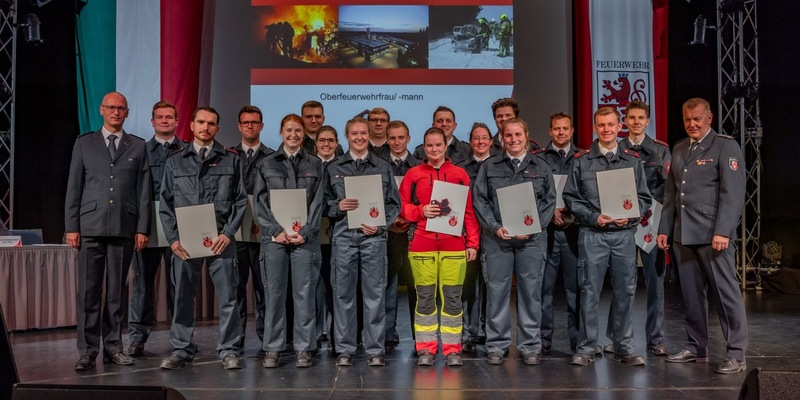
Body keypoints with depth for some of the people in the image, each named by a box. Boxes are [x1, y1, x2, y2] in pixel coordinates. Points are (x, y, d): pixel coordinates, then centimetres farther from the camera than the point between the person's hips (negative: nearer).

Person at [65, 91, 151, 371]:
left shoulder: (138, 147, 10)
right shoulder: (84, 143, 11)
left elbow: (144, 191, 7)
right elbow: (74, 187, 7)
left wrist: (143, 228, 0)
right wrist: (71, 226, 0)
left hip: (124, 228, 0)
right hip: (90, 227, 0)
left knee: (117, 290, 5)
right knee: (88, 290, -1)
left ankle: (113, 346, 14)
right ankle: (87, 350, 6)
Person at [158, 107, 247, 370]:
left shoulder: (231, 160, 7)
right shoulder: (175, 162, 12)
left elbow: (241, 200, 4)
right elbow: (166, 204, 10)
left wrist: (228, 233, -7)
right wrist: (173, 238, -1)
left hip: (221, 239, -1)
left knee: (227, 297, 0)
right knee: (183, 297, 6)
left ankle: (229, 351, 9)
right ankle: (181, 351, 16)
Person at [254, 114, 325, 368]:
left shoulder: (315, 165, 10)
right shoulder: (267, 165, 11)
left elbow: (317, 202, 3)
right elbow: (260, 202, 5)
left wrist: (305, 233, -8)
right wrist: (276, 231, -8)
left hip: (305, 238, 0)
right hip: (274, 237, 0)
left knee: (305, 293, 0)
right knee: (274, 294, 2)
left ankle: (304, 348, 8)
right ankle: (273, 349, 9)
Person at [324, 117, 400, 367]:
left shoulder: (383, 167, 11)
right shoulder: (334, 168, 12)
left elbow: (394, 204, 9)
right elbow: (325, 202, 11)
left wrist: (380, 225, -6)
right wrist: (338, 206, -9)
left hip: (373, 237, 0)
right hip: (343, 236, 1)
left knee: (375, 294, 0)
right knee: (343, 294, 3)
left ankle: (375, 350, 9)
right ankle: (344, 349, 13)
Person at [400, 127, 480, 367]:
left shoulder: (459, 174, 9)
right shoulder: (413, 174, 9)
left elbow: (469, 211, 8)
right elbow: (401, 207, 8)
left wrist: (472, 243, 3)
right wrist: (421, 211, -10)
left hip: (453, 245, 0)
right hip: (421, 245, 0)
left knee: (452, 298, 0)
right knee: (425, 297, 3)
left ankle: (452, 349, 9)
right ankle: (425, 349, 11)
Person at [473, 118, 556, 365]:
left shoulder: (541, 166, 10)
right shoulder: (489, 166, 8)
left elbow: (549, 201, 6)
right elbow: (480, 200, 3)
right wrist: (495, 227, -9)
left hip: (532, 239, 1)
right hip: (497, 238, 0)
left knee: (530, 291, 4)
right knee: (497, 291, 2)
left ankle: (530, 346, 14)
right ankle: (496, 346, 12)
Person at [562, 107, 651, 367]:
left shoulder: (633, 160, 11)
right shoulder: (581, 160, 5)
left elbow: (644, 197, 11)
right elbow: (571, 197, 2)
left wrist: (630, 215, -8)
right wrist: (594, 217, -10)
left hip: (624, 233, 2)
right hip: (591, 235, -2)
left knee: (625, 291, 5)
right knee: (589, 291, 0)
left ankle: (624, 348, 17)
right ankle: (586, 348, 9)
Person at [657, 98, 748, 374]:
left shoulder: (725, 146, -3)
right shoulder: (678, 149, 17)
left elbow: (733, 193, -10)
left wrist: (722, 231, -18)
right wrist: (664, 228, 13)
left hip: (712, 234, -6)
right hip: (683, 235, 6)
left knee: (726, 293, -2)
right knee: (691, 295, 10)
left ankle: (737, 354, 6)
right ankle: (696, 348, 20)